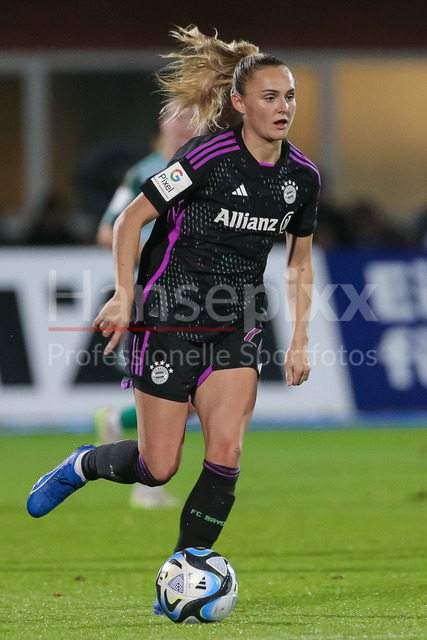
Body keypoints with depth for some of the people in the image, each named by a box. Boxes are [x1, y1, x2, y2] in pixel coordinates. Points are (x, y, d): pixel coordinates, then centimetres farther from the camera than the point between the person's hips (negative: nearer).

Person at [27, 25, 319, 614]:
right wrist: (125, 294, -16)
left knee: (226, 450, -14)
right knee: (158, 468, -2)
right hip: (170, 315, -4)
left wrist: (300, 339, 8)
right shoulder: (209, 157, -16)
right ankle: (82, 465, 31)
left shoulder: (302, 176, 1)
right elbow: (132, 219, -8)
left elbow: (300, 260, 15)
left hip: (236, 325, 4)